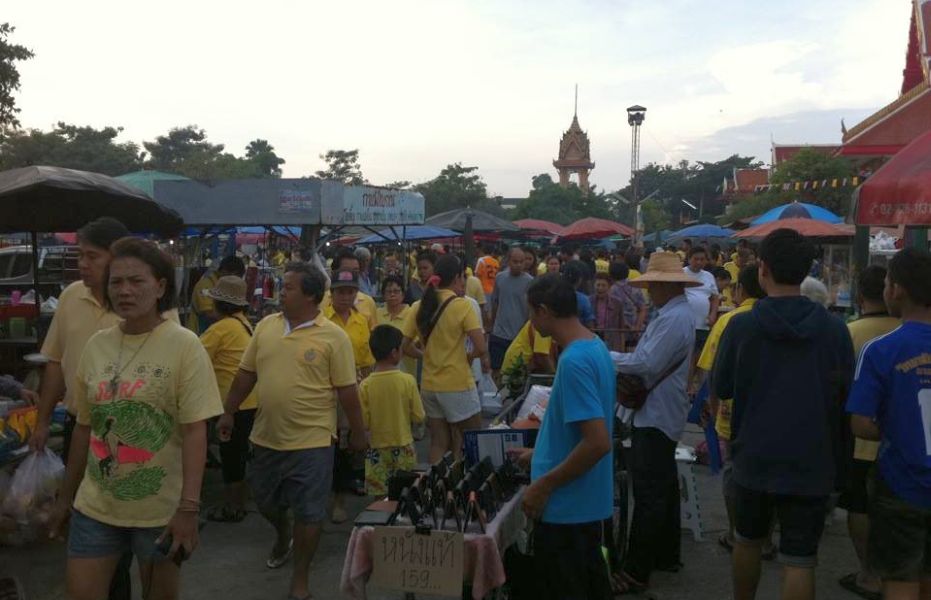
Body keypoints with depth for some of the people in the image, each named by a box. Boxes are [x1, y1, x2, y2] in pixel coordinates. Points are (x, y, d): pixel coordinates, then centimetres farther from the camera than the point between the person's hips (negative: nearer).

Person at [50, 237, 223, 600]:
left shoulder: (184, 346, -12)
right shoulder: (96, 346, 2)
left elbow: (195, 431, -15)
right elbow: (84, 427, 10)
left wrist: (189, 508, -21)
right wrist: (66, 496, 15)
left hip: (160, 510, -3)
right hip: (95, 506, 4)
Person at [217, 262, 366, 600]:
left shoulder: (333, 337, -12)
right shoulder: (266, 326, 2)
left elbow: (347, 390, -8)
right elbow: (246, 374, 10)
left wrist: (357, 433, -4)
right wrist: (228, 413, 10)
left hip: (311, 442, -5)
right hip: (265, 437, 5)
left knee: (308, 512, 4)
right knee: (265, 501, 22)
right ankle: (283, 537, 53)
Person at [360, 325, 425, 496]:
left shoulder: (365, 385, -11)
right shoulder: (408, 381, -12)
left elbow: (364, 422, -8)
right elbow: (418, 417, -7)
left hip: (377, 448, 0)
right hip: (403, 446, 0)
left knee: (378, 496, 7)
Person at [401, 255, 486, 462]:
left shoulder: (418, 307, 1)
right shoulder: (462, 306, -13)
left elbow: (405, 347, 5)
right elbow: (481, 348, -18)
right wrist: (468, 358, 2)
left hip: (429, 385, 5)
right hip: (458, 385, -5)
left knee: (438, 444, 16)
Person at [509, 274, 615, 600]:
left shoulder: (574, 361, -24)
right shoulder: (595, 346, 5)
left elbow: (598, 442, -28)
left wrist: (544, 485, -20)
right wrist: (541, 454, 21)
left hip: (566, 505, -9)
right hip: (586, 500, 9)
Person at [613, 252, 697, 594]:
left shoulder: (674, 319, -21)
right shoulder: (675, 314, 14)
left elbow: (646, 365, -25)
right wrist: (620, 360, 1)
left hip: (655, 417, -11)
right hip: (663, 414, 11)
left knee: (649, 496, -7)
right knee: (665, 488, 18)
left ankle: (636, 573, -2)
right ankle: (666, 556, 31)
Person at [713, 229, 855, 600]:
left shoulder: (741, 327, -10)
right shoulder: (834, 330, -7)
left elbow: (721, 388, 1)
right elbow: (845, 397, 1)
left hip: (754, 457, 1)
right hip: (811, 463, -1)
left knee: (748, 541, 23)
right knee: (799, 562, 4)